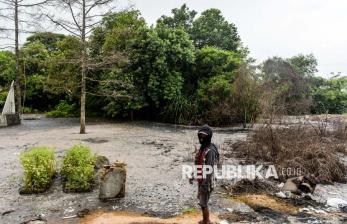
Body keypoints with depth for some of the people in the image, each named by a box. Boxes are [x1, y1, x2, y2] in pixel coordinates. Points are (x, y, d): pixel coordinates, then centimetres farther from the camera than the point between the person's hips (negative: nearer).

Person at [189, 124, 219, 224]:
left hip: (206, 181, -9)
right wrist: (193, 176, 20)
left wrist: (205, 184, -28)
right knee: (201, 201, 22)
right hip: (201, 179, 9)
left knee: (203, 203, 1)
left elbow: (209, 169, -27)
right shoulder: (201, 148, 6)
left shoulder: (210, 150, -23)